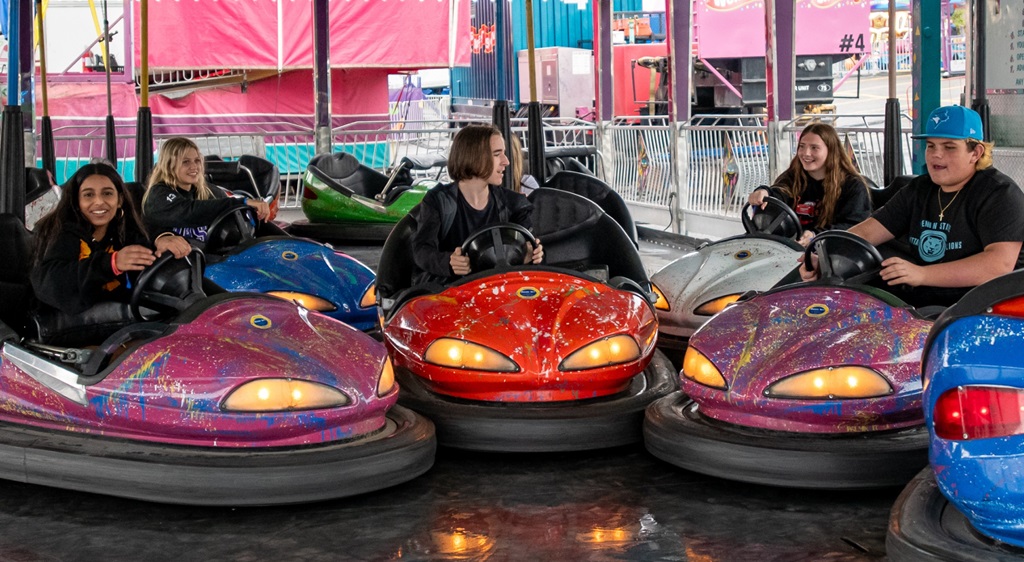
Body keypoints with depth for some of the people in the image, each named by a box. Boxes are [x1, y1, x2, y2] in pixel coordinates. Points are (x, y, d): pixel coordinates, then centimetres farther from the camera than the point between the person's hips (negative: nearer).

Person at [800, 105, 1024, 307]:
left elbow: (1001, 262, -21)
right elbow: (866, 232, 10)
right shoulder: (919, 189, 16)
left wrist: (922, 274, -29)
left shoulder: (999, 193, -6)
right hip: (917, 304, 7)